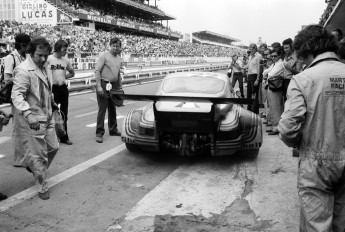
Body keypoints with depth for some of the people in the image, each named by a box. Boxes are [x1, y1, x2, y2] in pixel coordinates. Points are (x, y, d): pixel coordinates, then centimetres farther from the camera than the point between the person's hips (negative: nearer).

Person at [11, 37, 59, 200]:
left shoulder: (43, 67, 10)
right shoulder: (23, 70, -18)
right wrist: (28, 114, -38)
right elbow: (17, 95, -26)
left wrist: (52, 103, 31)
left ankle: (31, 165, 42)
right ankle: (42, 187, 16)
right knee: (38, 155, 1)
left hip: (47, 117, 9)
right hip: (32, 120, -9)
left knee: (53, 147, 17)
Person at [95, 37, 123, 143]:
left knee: (112, 109, 14)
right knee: (102, 109, -6)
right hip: (104, 84, -7)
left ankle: (113, 130, 26)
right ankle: (99, 133, -2)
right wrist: (98, 86, -20)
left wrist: (120, 86, 20)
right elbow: (97, 71, -13)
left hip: (114, 85, 7)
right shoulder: (104, 56, -7)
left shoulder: (119, 58, 14)